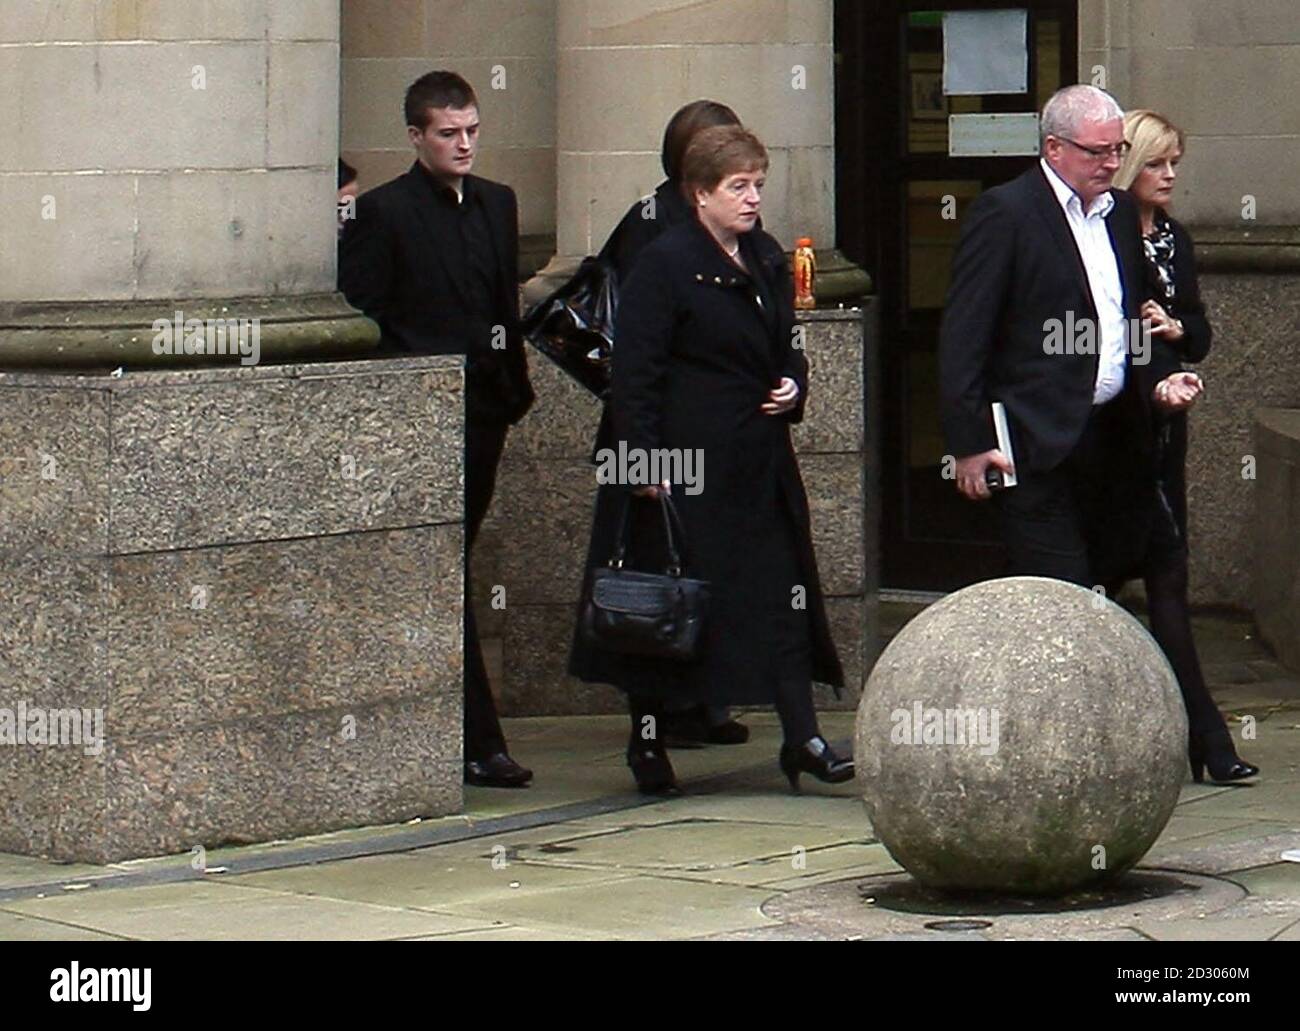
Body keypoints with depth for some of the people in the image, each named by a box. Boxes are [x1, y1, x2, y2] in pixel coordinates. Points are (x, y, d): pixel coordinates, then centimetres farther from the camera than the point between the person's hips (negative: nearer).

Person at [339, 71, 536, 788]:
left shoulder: (497, 205, 15)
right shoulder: (382, 212, -6)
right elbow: (360, 323, -8)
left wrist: (514, 388, 13)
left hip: (482, 411, 7)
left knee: (450, 571, 10)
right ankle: (476, 744, -7)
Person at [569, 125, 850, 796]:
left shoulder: (767, 261, 13)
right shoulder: (663, 264, -9)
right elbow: (635, 370, -13)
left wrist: (793, 387, 4)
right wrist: (642, 458, -18)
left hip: (759, 460, 7)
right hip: (685, 462, -7)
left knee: (782, 595, 0)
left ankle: (802, 739, 1)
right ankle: (648, 741, 15)